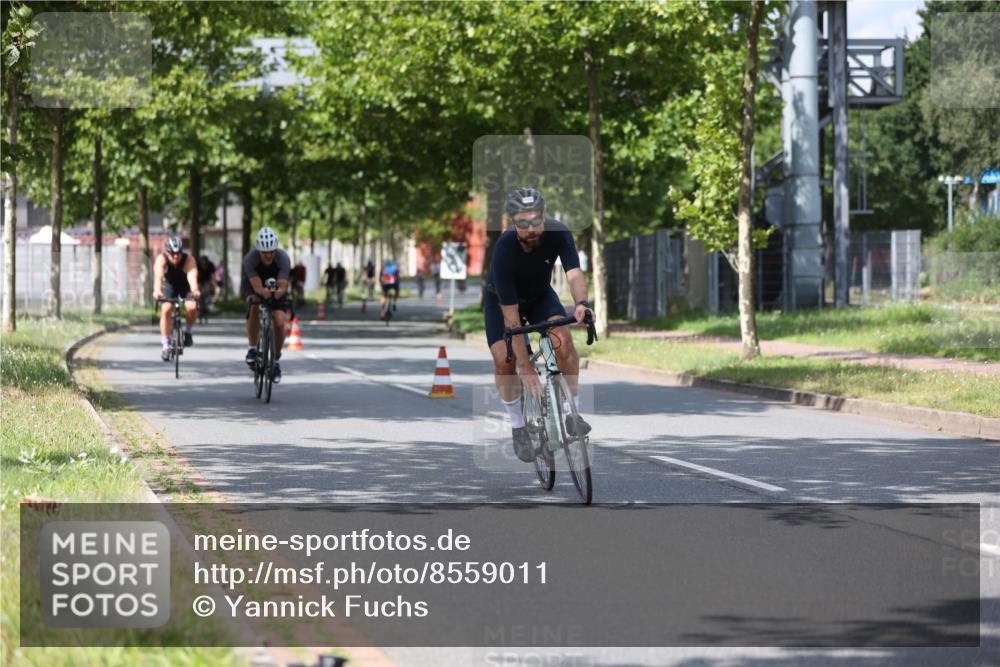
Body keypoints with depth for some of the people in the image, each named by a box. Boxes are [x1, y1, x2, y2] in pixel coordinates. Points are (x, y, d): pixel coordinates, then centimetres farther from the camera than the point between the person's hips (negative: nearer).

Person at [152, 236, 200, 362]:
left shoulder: (189, 260, -32)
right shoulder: (161, 259, -31)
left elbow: (192, 276, -49)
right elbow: (158, 276, -48)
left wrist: (194, 290, -70)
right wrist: (157, 290, -69)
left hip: (185, 285, 0)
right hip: (168, 284, 0)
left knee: (192, 308, -25)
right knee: (166, 309, -22)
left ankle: (187, 331, 5)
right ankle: (166, 345, -11)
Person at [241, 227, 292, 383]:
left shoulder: (283, 258, -31)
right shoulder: (250, 259, -33)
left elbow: (283, 286, -37)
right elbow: (257, 286, -39)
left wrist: (279, 292, -61)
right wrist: (263, 292, -62)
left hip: (276, 287, 1)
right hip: (254, 285, -1)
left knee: (279, 322, -18)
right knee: (254, 307, -34)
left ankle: (276, 360, 4)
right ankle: (252, 348, -19)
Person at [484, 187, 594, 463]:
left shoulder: (558, 233, -29)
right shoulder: (504, 250, -37)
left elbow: (574, 274, -38)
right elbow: (510, 315, -35)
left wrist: (581, 303, -62)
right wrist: (526, 368, -37)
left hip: (540, 295, 2)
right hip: (501, 301, -2)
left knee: (563, 338, -25)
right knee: (504, 360, -22)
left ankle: (574, 412, -12)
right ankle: (518, 427, -1)